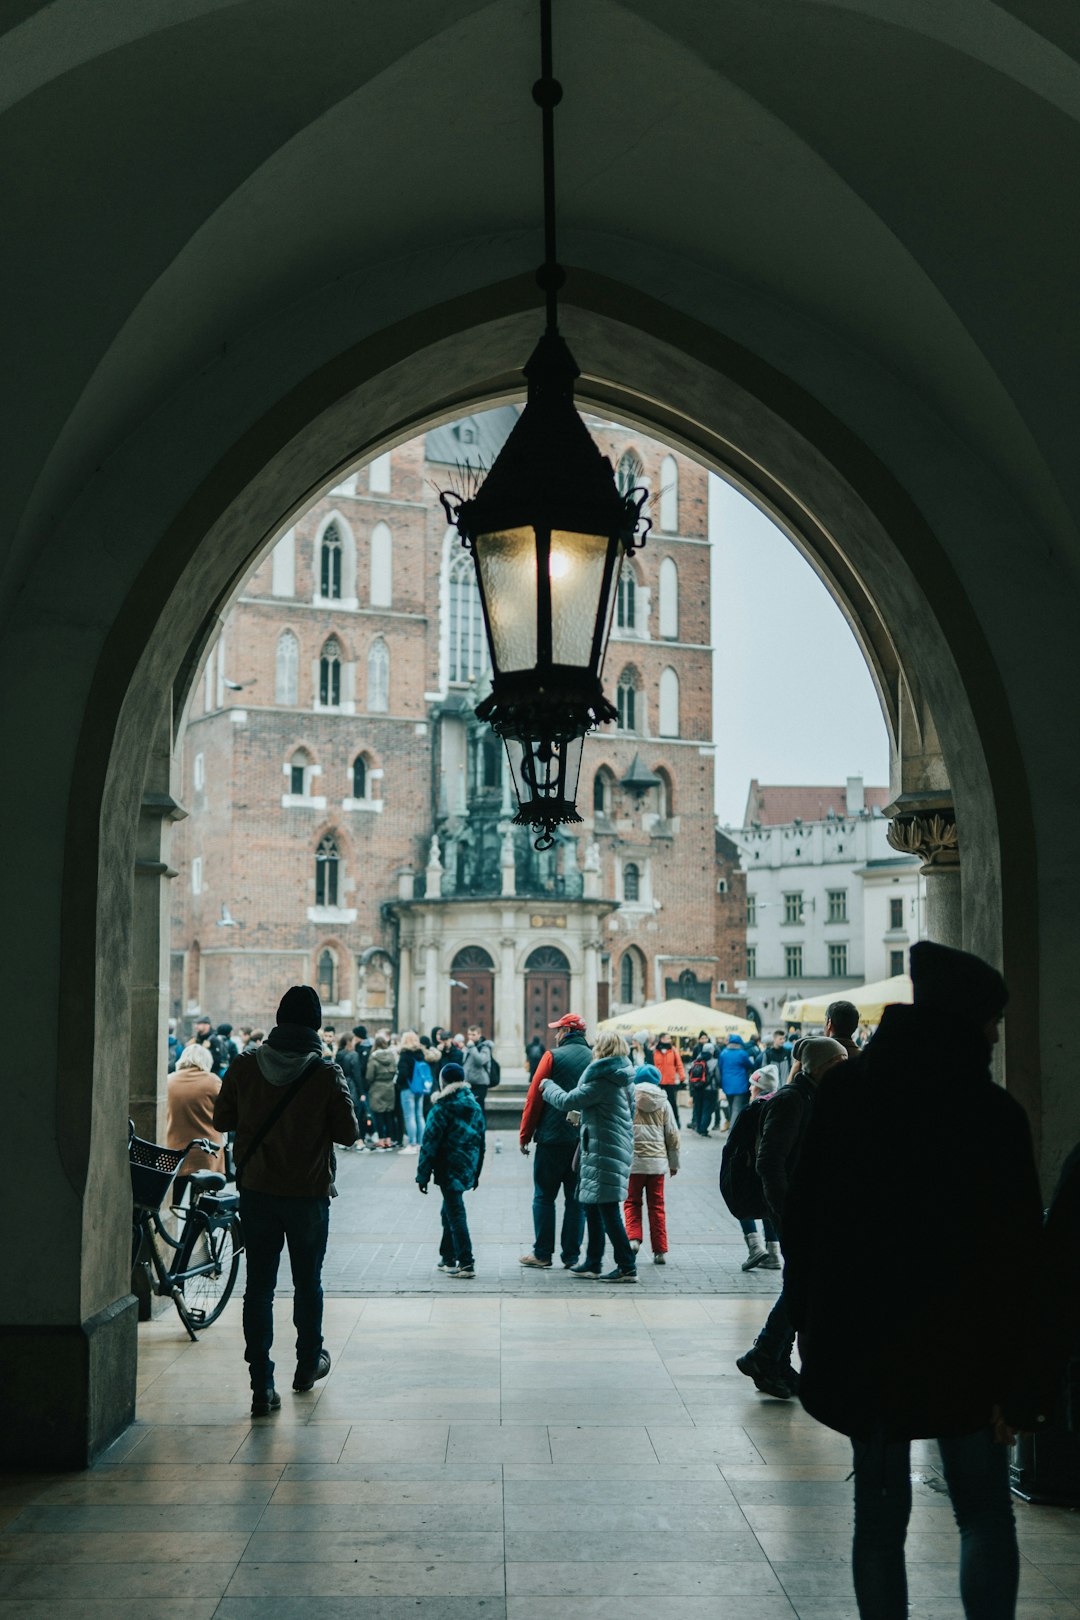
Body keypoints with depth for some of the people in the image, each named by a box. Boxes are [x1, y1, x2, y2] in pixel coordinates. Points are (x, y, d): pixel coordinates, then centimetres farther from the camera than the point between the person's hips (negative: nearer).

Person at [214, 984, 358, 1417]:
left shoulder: (244, 1067, -6)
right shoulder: (326, 1074, -13)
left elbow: (221, 1120, 4)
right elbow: (348, 1133, -10)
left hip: (256, 1190, 1)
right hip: (308, 1194, -1)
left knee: (259, 1286, 5)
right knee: (307, 1282, 18)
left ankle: (262, 1385, 2)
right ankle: (308, 1363, 34)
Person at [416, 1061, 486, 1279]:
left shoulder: (442, 1109, -12)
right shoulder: (475, 1107, 8)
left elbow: (429, 1144, -12)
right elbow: (481, 1142, 14)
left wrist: (422, 1175, -6)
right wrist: (476, 1173, 21)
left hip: (448, 1170, -7)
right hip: (468, 1169, 7)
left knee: (455, 1216, -5)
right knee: (450, 1212, 20)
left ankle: (466, 1263, -8)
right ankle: (447, 1258, 29)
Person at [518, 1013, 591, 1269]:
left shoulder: (553, 1056, -6)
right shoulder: (594, 1059, 4)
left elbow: (534, 1098, -6)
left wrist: (525, 1135, 2)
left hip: (553, 1139, -4)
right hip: (585, 1140, 4)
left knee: (544, 1197, 5)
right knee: (576, 1198, 9)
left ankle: (542, 1253, 5)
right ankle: (571, 1255, 9)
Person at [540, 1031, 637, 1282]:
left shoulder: (603, 1081, -16)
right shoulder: (623, 1079, 13)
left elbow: (567, 1101, -12)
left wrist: (548, 1086, 5)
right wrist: (583, 1114, 23)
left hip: (604, 1151, -10)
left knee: (608, 1210, -8)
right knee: (592, 1206, 17)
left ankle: (627, 1267, -7)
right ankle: (593, 1263, 24)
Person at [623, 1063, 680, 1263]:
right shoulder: (663, 1103, 8)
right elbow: (672, 1134, 11)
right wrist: (674, 1163, 19)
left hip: (633, 1160, -2)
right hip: (657, 1161, 2)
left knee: (632, 1202, 10)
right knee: (657, 1205, 8)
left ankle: (633, 1237, -12)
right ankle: (660, 1250, 6)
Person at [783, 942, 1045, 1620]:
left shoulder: (845, 1091, 0)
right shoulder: (993, 1112, -11)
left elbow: (803, 1218, 4)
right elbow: (1016, 1256, -12)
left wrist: (815, 1328, 12)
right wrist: (1014, 1382, -8)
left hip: (860, 1347, 3)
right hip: (960, 1351, -3)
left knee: (880, 1517, 13)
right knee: (986, 1515, 10)